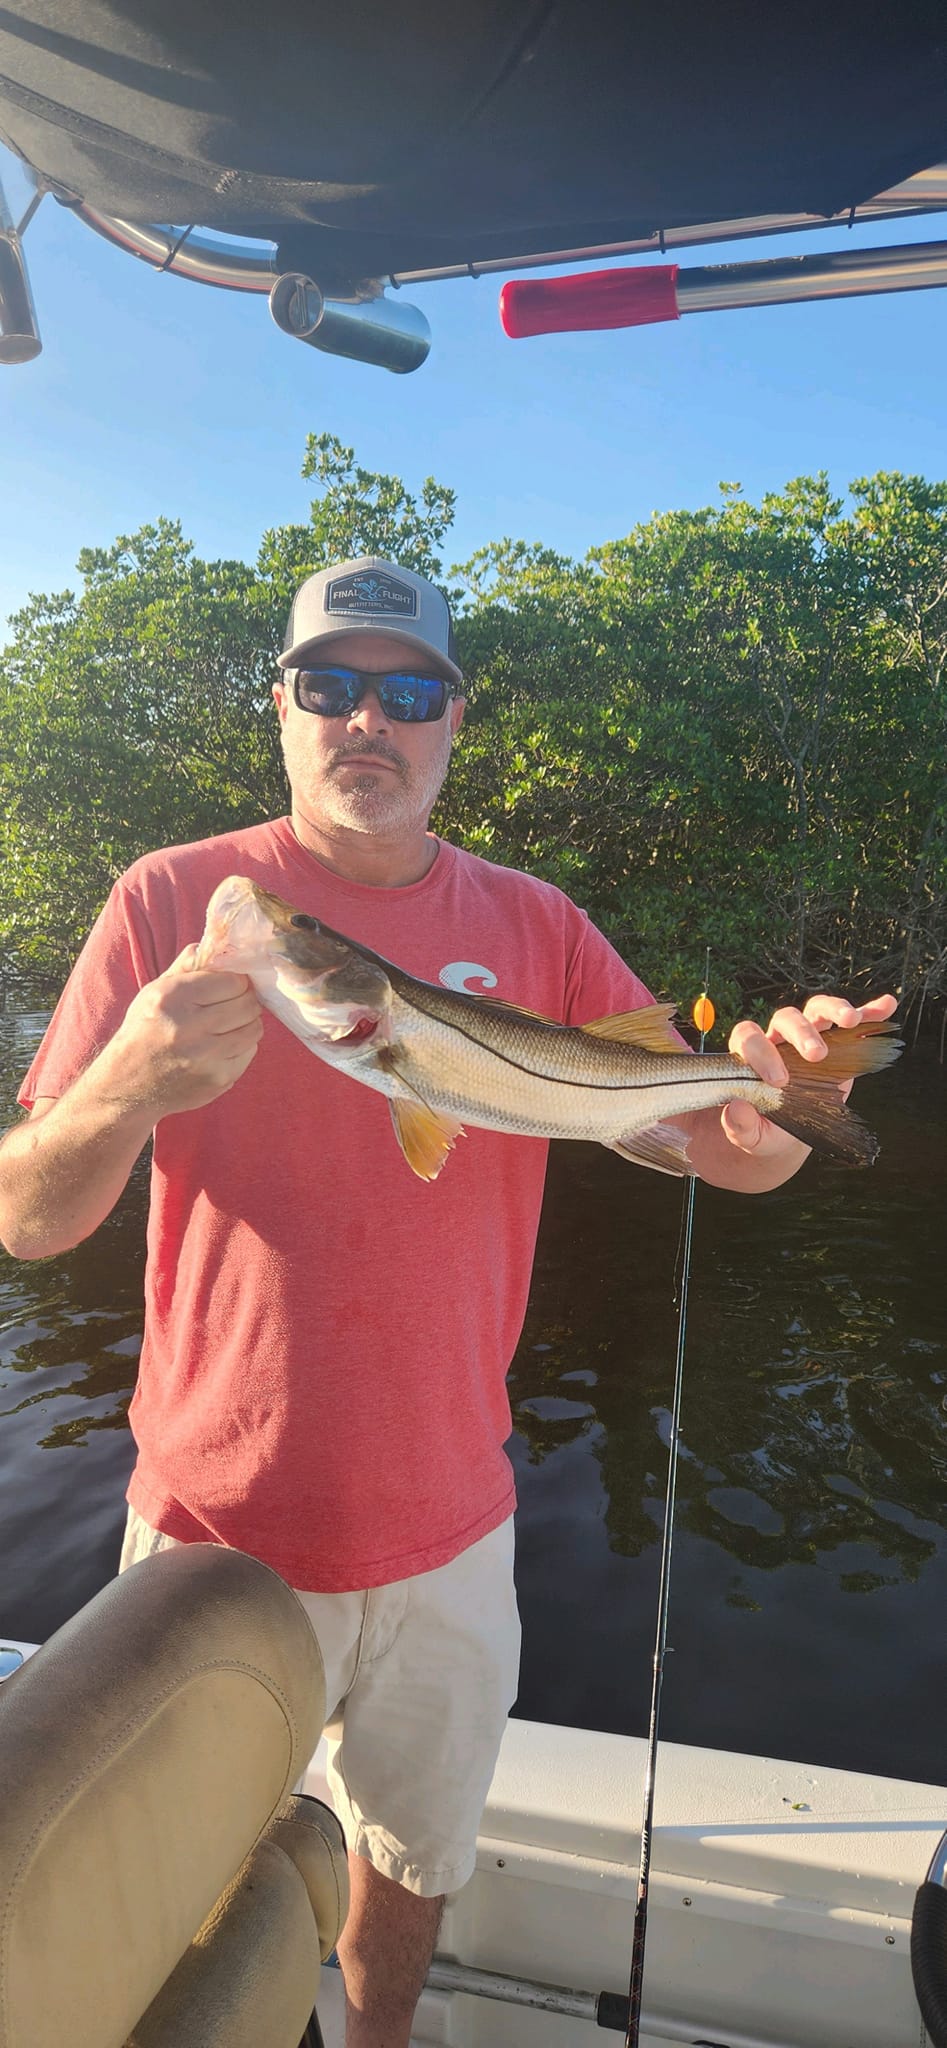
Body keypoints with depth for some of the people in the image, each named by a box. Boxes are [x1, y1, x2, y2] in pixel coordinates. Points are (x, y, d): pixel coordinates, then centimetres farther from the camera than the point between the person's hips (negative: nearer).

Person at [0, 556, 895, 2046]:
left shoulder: (535, 928, -1)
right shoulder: (176, 900, -9)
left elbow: (728, 1152, -3)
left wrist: (784, 1096, -27)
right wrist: (131, 1084, -32)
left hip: (449, 1530, 3)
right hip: (218, 1527, -2)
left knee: (414, 1860, 25)